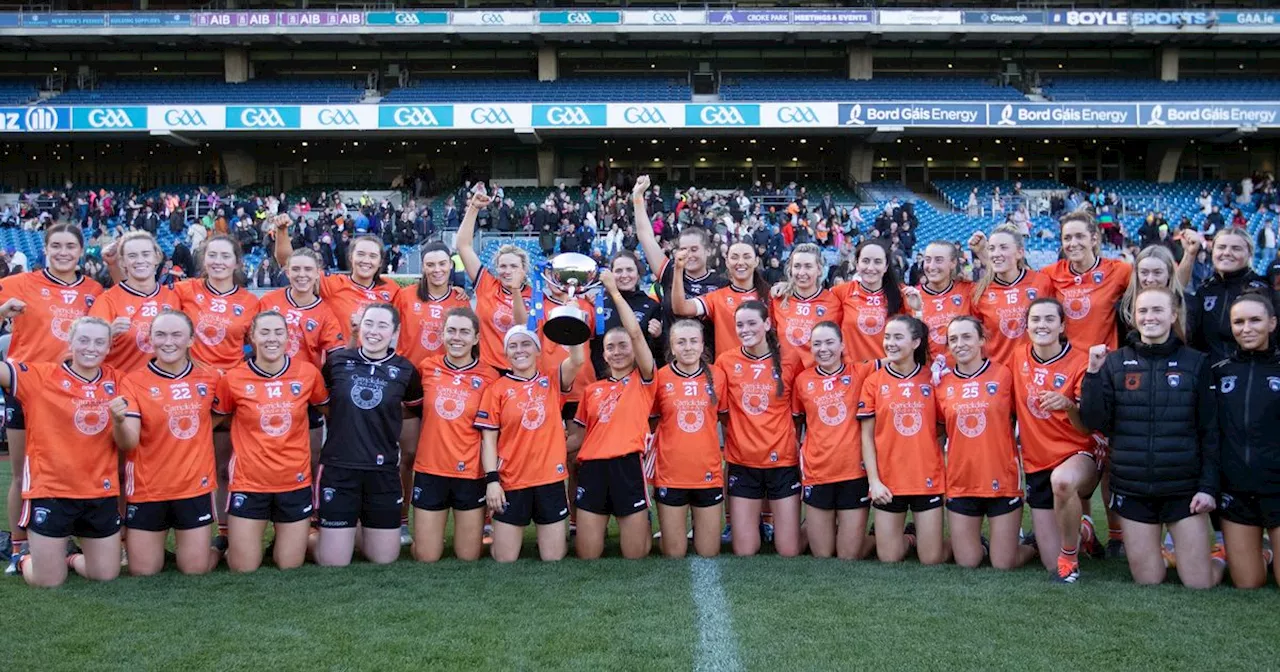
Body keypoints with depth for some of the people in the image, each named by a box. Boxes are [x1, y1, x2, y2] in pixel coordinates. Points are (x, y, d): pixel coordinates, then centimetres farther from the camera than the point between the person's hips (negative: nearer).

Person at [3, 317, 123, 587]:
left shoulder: (116, 381, 3)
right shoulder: (41, 375, -7)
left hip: (102, 492, 3)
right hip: (50, 491, -3)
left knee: (106, 575, 11)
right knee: (48, 581, 6)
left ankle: (71, 558, 44)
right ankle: (26, 558, 40)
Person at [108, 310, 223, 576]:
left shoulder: (209, 378, 0)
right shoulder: (134, 382, -8)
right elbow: (127, 444, -17)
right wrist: (119, 421, -35)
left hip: (195, 487, 1)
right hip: (147, 490, -1)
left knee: (195, 569, 5)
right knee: (142, 571, 8)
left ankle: (219, 547, 36)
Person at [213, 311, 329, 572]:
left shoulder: (308, 373, -6)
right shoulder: (233, 379, -9)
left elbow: (327, 409, 12)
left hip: (295, 481, 1)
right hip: (249, 482, -1)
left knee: (290, 566, 10)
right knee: (242, 568, 5)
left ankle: (304, 537, 42)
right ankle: (226, 543, 37)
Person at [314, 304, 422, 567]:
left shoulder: (405, 370, -2)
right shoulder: (337, 360, -1)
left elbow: (417, 407, 15)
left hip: (383, 470, 1)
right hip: (338, 467, -1)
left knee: (384, 559, 9)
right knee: (333, 562, 1)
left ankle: (361, 532, 38)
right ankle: (314, 538, 33)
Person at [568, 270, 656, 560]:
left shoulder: (643, 381, 4)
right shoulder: (591, 389, 15)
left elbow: (636, 333, -7)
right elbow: (578, 433, 18)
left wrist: (614, 290, -4)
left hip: (627, 466, -3)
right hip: (592, 468, 3)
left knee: (636, 555, 4)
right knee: (587, 556, 5)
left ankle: (643, 524, 35)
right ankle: (599, 529, 36)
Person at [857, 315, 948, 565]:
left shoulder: (932, 378, 0)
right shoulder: (874, 381, -2)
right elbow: (867, 436, -1)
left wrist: (948, 473, 1)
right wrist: (873, 480, -7)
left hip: (928, 479, 0)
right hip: (888, 481, 0)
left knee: (932, 559, 3)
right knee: (889, 558, 7)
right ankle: (905, 540, 37)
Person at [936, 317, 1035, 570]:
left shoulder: (1003, 375, -6)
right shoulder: (943, 384, 1)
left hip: (1002, 481, -2)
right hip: (960, 483, 2)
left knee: (1003, 563, 4)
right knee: (967, 562, 7)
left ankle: (1033, 545, 34)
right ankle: (976, 540, 39)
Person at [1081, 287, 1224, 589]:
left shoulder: (1196, 363, 1)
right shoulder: (1115, 363, 2)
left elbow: (1210, 431, 1)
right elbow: (1095, 422, -5)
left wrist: (1209, 486, -6)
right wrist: (1093, 373, -15)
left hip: (1184, 489, -1)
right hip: (1132, 489, 1)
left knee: (1199, 583, 1)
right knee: (1148, 580, 6)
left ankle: (1221, 557, 31)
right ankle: (1158, 553, 37)